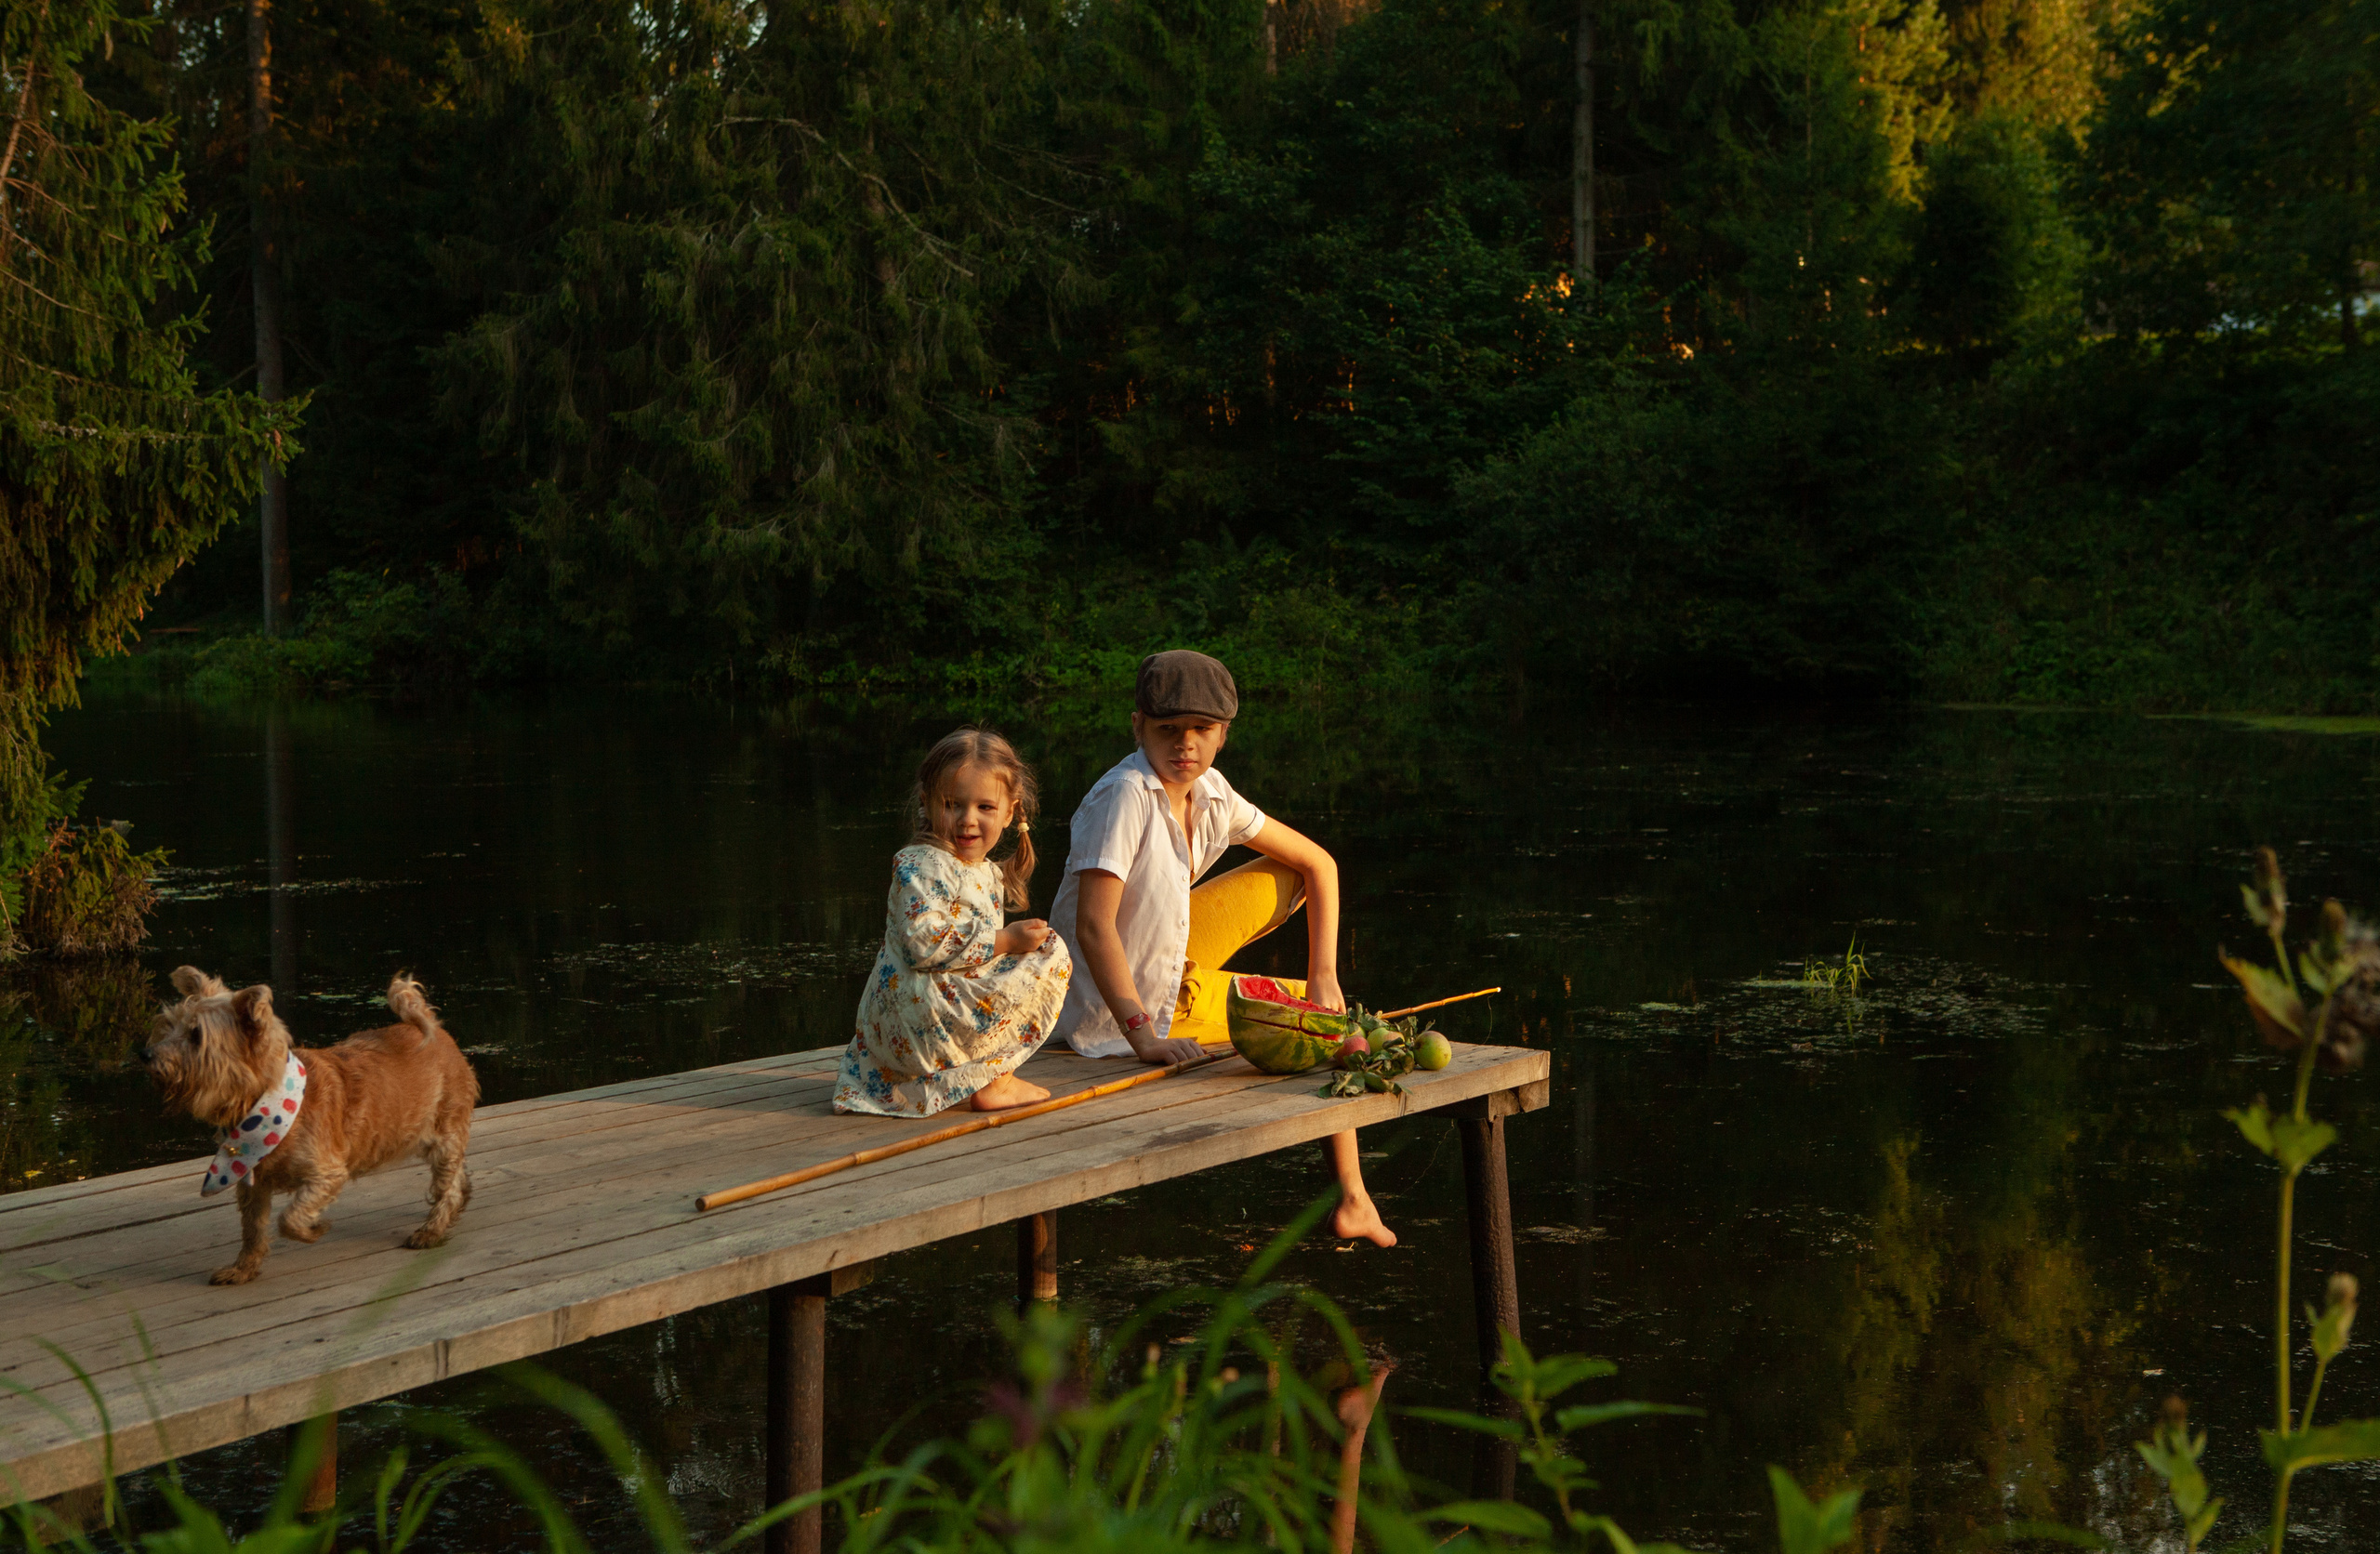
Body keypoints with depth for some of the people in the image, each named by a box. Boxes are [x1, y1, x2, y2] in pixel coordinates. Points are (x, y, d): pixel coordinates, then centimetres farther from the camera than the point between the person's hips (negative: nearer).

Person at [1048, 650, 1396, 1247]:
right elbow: (1093, 925, -34)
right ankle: (1350, 1203, 23)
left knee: (1291, 878, 12)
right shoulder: (1124, 795, -27)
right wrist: (1142, 1036, -39)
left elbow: (1317, 862, 7)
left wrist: (1324, 976, 0)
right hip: (1121, 1005, -7)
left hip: (1172, 960, 7)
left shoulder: (1211, 794, -3)